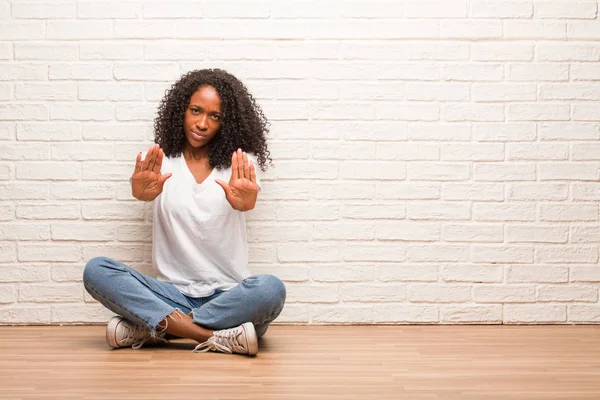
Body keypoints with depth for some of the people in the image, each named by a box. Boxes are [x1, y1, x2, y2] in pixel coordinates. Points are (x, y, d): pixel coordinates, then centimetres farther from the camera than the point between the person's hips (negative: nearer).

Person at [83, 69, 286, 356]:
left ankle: (151, 327, -23)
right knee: (96, 270, -22)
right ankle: (213, 336, -30)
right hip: (173, 293, 1)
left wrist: (244, 202, -46)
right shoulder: (158, 160, 5)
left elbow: (249, 198, -20)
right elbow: (139, 189, -18)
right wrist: (143, 191, -44)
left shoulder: (240, 163, 3)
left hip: (228, 295, -1)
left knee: (270, 289, -34)